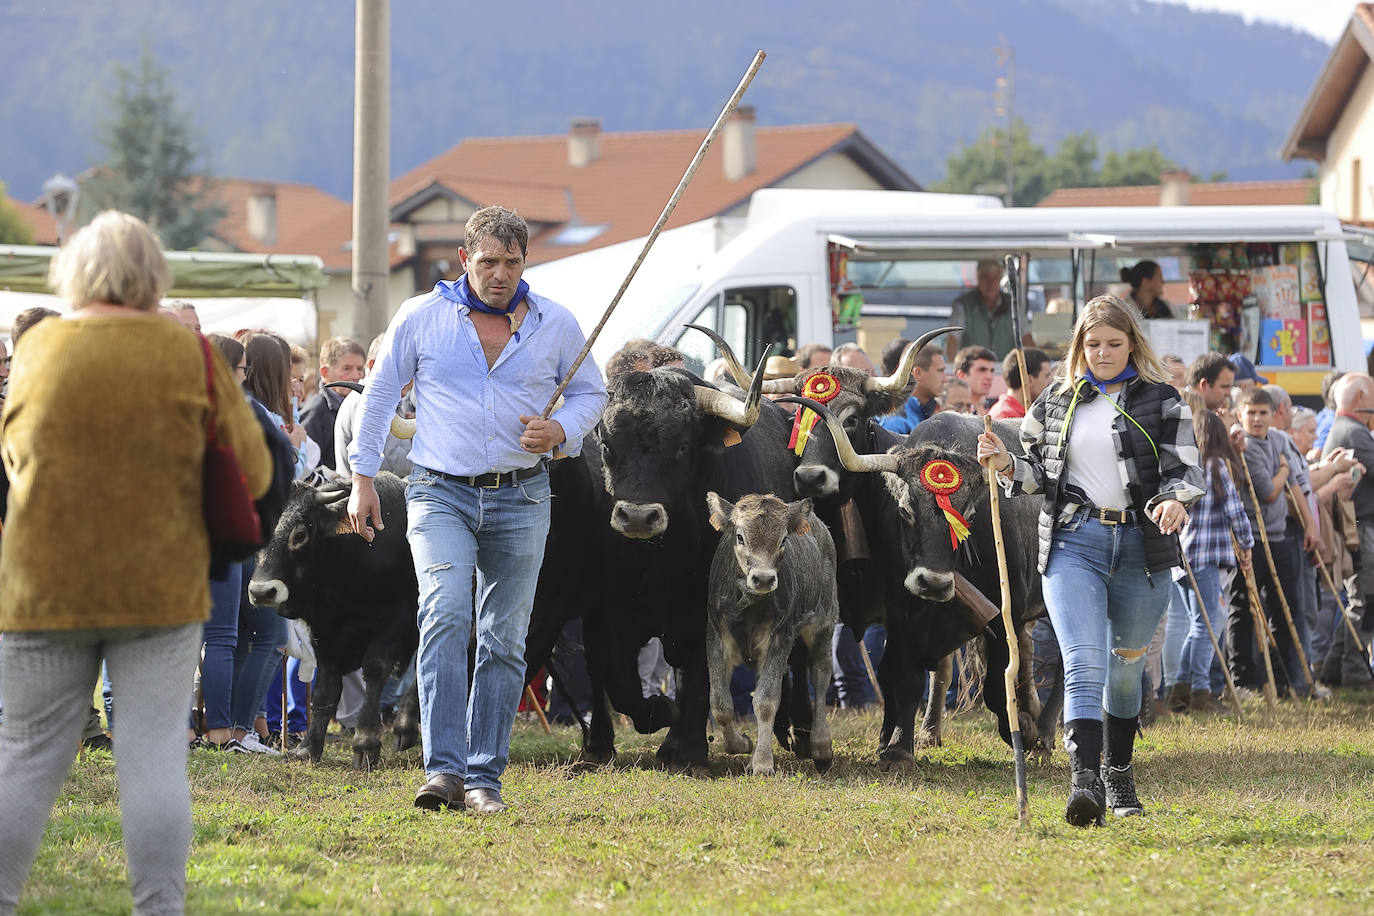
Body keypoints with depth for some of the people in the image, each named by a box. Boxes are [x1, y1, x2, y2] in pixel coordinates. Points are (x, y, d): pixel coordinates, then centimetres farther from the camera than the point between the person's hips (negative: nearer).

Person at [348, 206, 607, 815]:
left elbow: (590, 392, 16)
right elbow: (380, 395, 10)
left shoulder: (555, 325, 3)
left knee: (504, 640, 4)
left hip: (520, 497, 2)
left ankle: (484, 777, 11)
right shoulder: (422, 317, 0)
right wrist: (363, 479, 8)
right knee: (445, 616, -22)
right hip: (441, 492, -2)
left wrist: (561, 431, -6)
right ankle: (444, 769, -27)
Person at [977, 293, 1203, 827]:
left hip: (1141, 543, 0)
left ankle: (1119, 771, 34)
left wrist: (1176, 500, -23)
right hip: (1073, 545, 0)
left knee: (1126, 664, 13)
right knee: (1084, 662, -16)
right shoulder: (1057, 404, 13)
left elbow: (1183, 468, -2)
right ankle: (1085, 782, -28)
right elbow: (1041, 475, 20)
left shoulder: (1161, 401, 5)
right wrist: (1006, 465, 0)